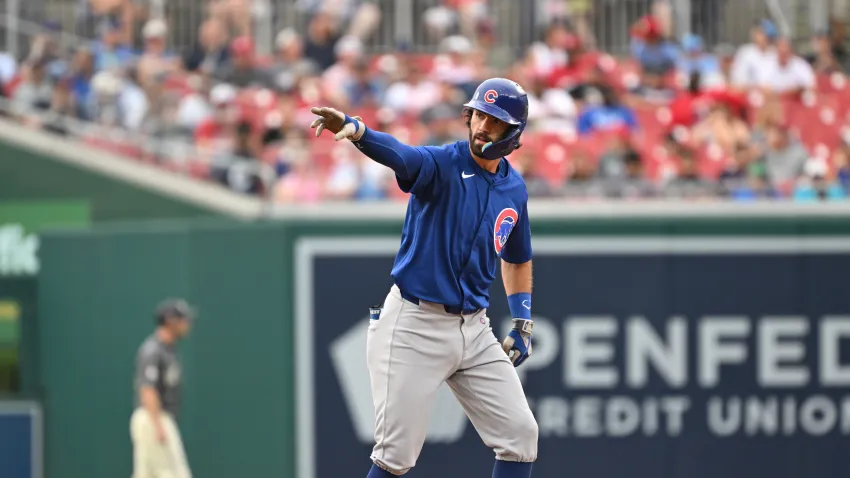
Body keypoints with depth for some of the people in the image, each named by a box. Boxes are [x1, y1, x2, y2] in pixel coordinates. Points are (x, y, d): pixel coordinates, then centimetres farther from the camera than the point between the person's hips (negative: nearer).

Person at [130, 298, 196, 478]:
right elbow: (147, 390, -22)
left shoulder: (169, 349, 16)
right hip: (152, 421, -10)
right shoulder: (152, 350, -15)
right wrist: (159, 427, -29)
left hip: (163, 421, 10)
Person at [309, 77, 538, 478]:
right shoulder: (441, 164, -10)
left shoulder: (514, 189, 8)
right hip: (414, 325, -6)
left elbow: (517, 259, 24)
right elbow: (397, 154, -33)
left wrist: (523, 325, 13)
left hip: (474, 329, 6)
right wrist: (354, 129, -55)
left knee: (520, 434, 2)